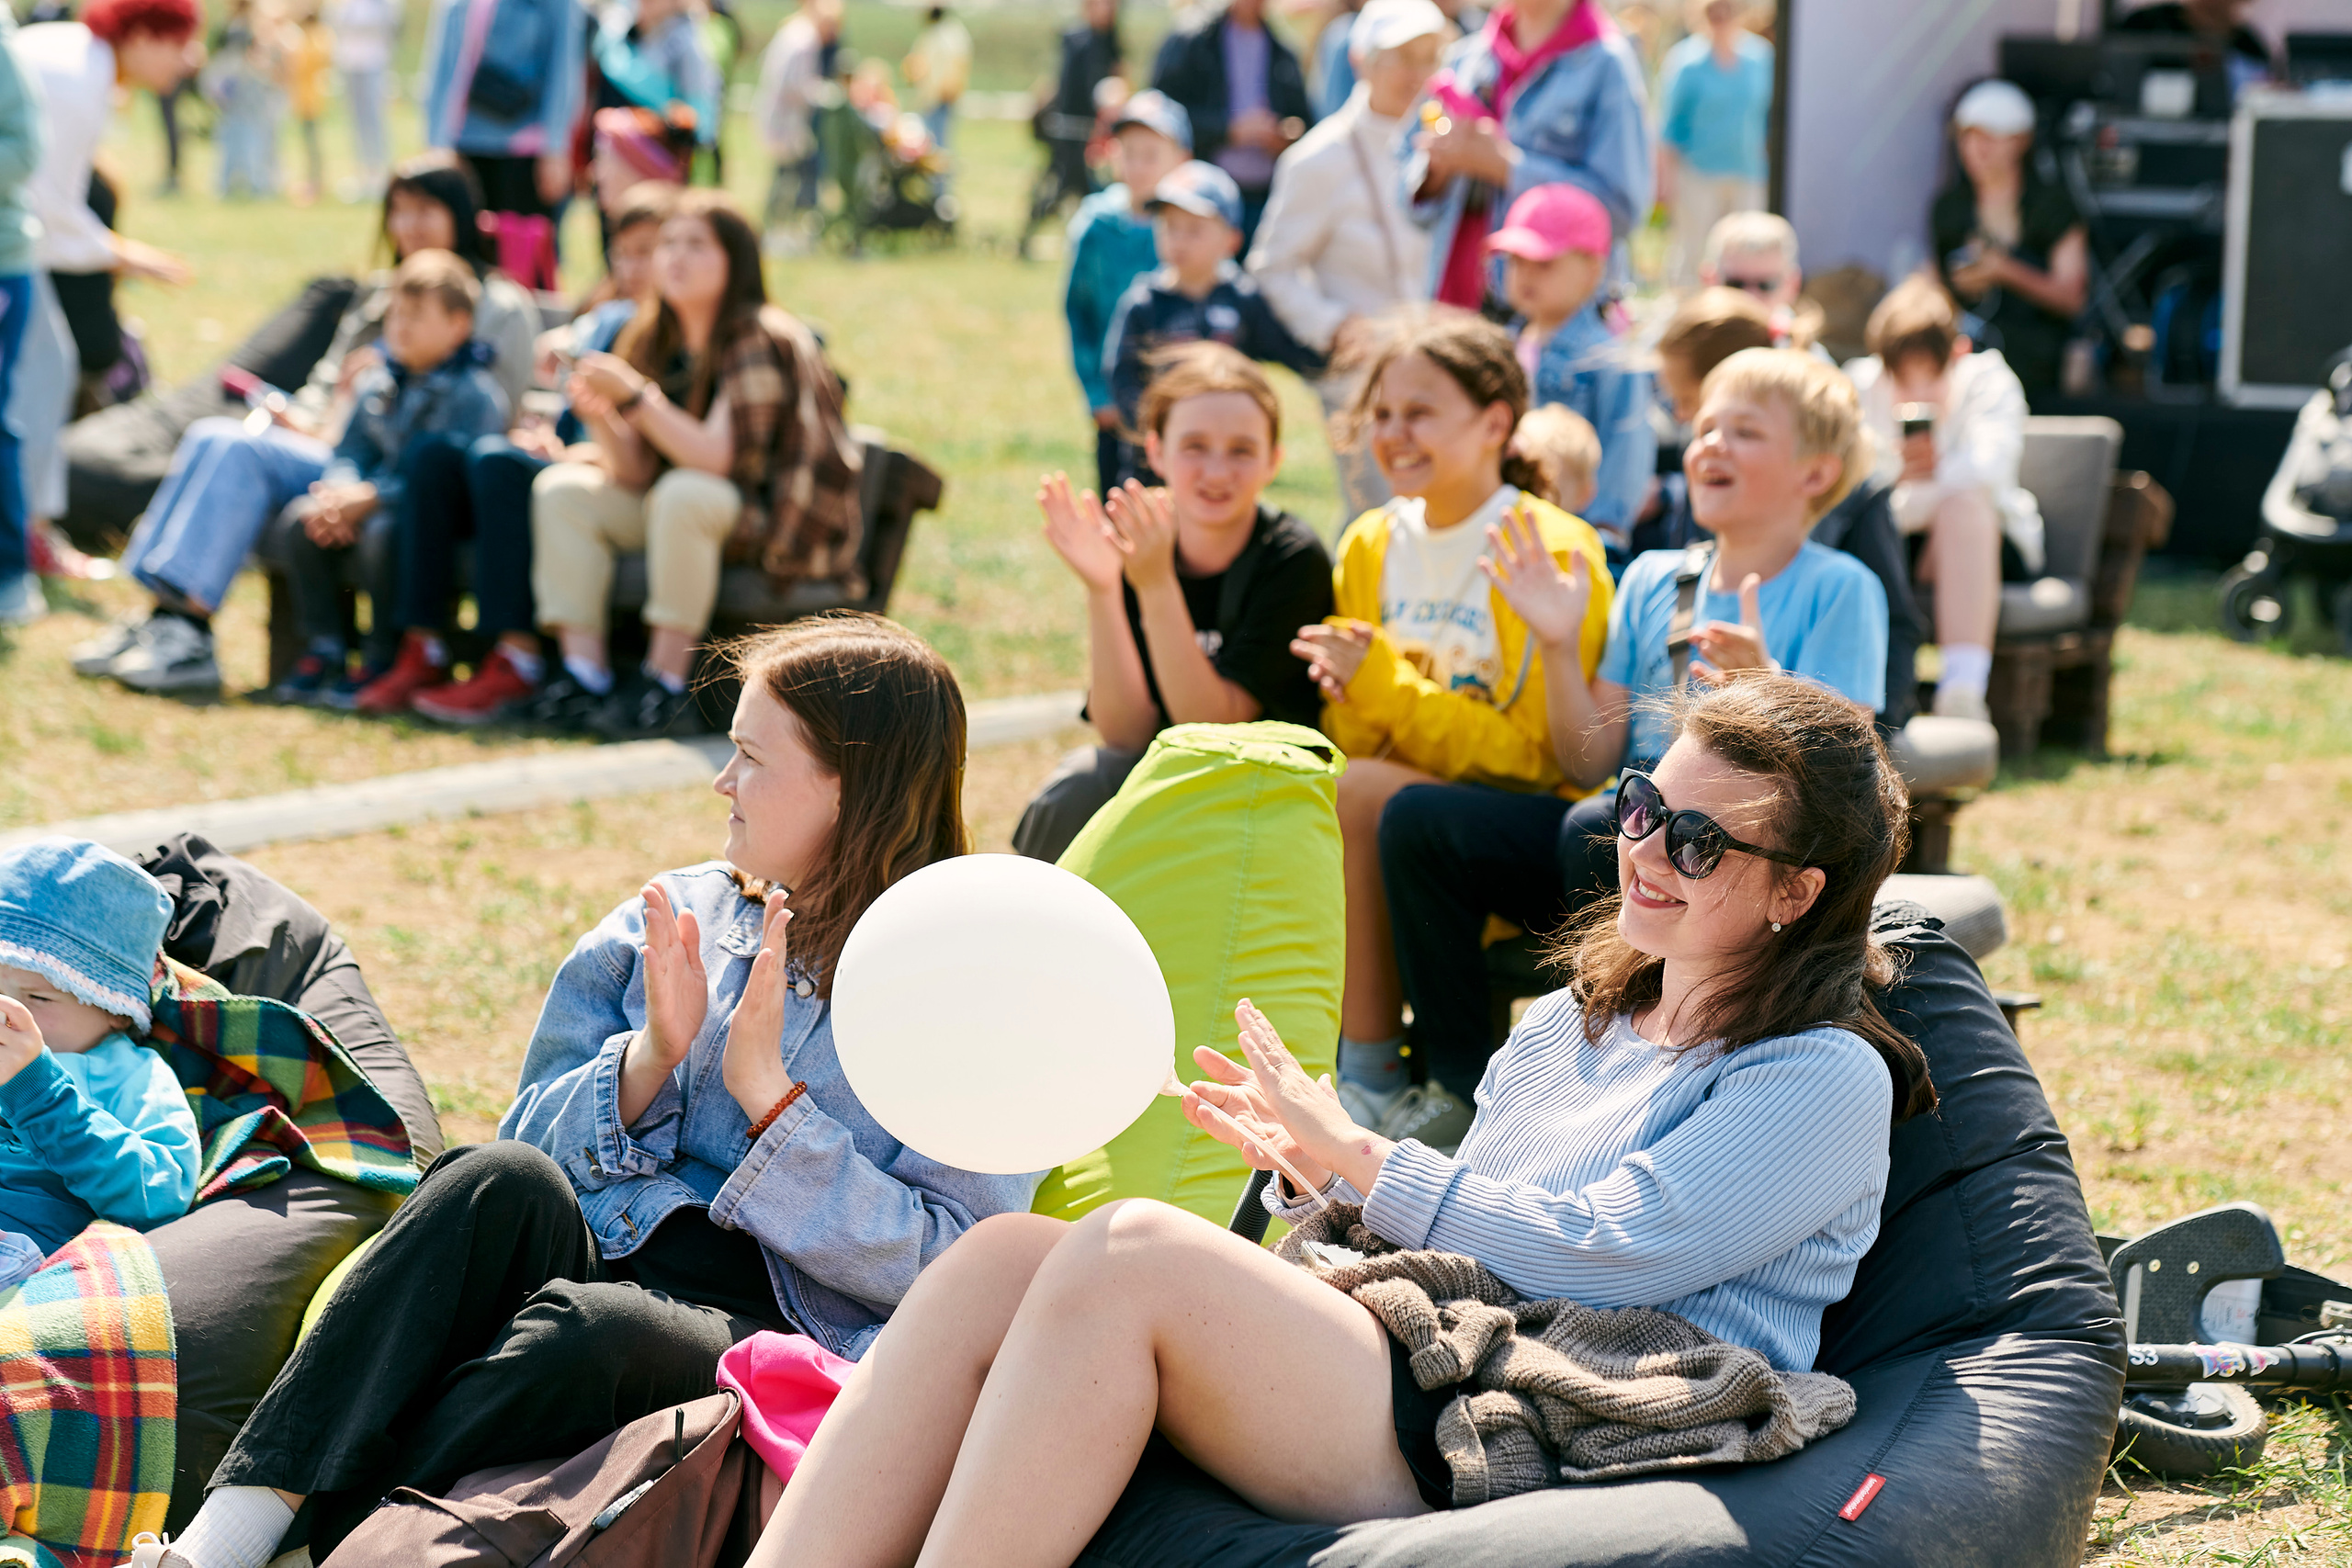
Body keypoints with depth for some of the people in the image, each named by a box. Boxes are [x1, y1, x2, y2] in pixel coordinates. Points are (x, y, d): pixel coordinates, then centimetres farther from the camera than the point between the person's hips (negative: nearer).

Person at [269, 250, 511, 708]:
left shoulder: (475, 394, -13)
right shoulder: (377, 384, 12)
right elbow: (349, 454, 13)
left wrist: (370, 497, -27)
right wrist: (340, 492, -12)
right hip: (378, 503, 8)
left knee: (382, 533, -35)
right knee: (302, 519, -12)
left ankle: (392, 658, -17)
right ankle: (323, 650, -5)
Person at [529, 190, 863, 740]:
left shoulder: (762, 341, -17)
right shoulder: (654, 340, 5)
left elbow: (718, 457, -26)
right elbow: (636, 473, 1)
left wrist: (633, 395, -31)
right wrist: (599, 415, -18)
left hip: (783, 524, -8)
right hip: (689, 511, 8)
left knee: (685, 494, -36)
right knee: (561, 490, -6)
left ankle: (667, 678, -28)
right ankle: (584, 670, -16)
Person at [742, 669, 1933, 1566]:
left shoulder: (1826, 1081, 2)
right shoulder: (1570, 1022, 28)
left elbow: (1600, 1255, -9)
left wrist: (1357, 1154, 1)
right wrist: (1315, 1165, 8)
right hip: (1402, 1377, 8)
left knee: (1130, 1249, -28)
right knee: (1003, 1251, -17)